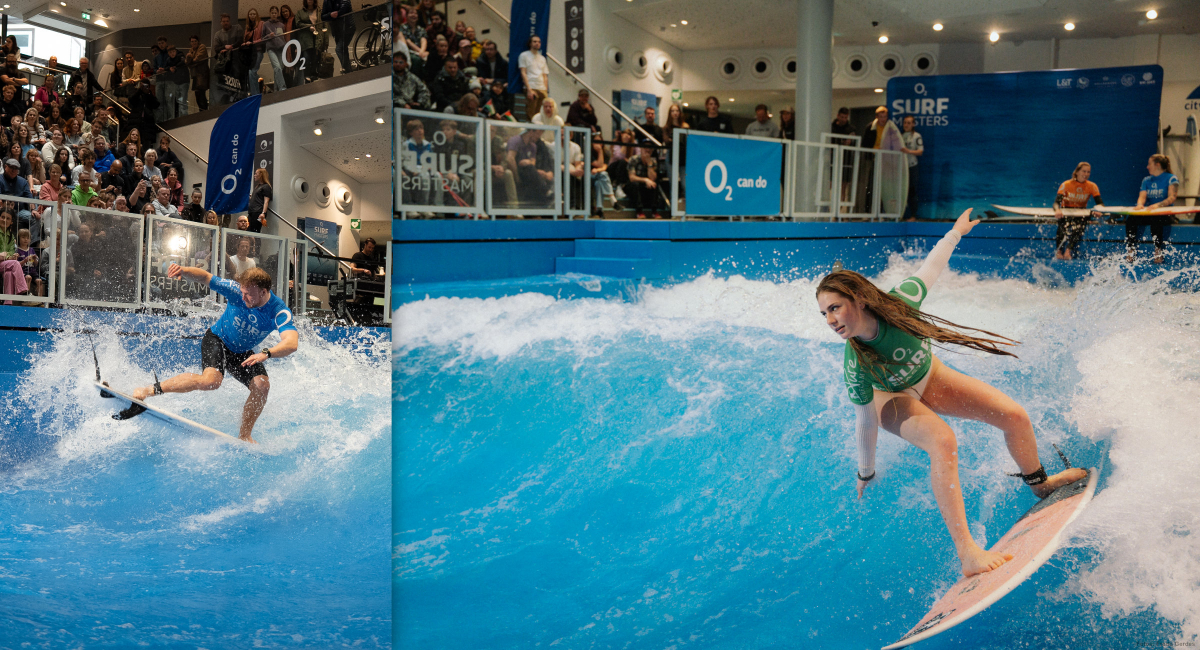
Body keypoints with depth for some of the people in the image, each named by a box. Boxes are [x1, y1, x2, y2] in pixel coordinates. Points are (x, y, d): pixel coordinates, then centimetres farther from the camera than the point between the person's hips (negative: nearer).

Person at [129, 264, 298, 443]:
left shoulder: (279, 312, -28)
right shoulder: (236, 290, -25)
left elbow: (292, 343, -44)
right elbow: (205, 277, -17)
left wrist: (266, 353, -63)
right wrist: (183, 270, -39)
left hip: (243, 353, 3)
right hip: (217, 339, -2)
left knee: (262, 385, -19)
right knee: (210, 381, -29)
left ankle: (244, 435, 1)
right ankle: (149, 390, -19)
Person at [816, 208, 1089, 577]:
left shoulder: (899, 303, -35)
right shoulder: (856, 366, -36)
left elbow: (930, 268, -13)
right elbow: (865, 423, -22)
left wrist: (956, 232, 2)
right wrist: (865, 474, -9)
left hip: (930, 377, 4)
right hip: (892, 399, -4)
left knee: (1014, 416, -1)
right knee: (943, 442, -33)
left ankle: (1039, 485, 31)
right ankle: (966, 552, -33)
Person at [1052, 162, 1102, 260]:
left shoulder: (1092, 186, -3)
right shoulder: (1066, 185, -9)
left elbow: (1100, 203, -10)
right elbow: (1057, 202, -19)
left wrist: (1097, 210, -35)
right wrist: (1057, 210, -45)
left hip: (1081, 213, 1)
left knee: (1078, 227, -36)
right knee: (1063, 226, -37)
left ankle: (1068, 251, -42)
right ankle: (1058, 251, -37)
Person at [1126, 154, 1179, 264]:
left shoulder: (1171, 178, 0)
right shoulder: (1146, 180, 17)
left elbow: (1171, 198, -13)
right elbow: (1142, 196, 4)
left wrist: (1158, 205, -31)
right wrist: (1140, 204, -21)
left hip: (1165, 213, -5)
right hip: (1148, 213, 5)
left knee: (1155, 219, -40)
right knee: (1131, 219, -25)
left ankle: (1158, 252, -32)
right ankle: (1131, 252, -29)